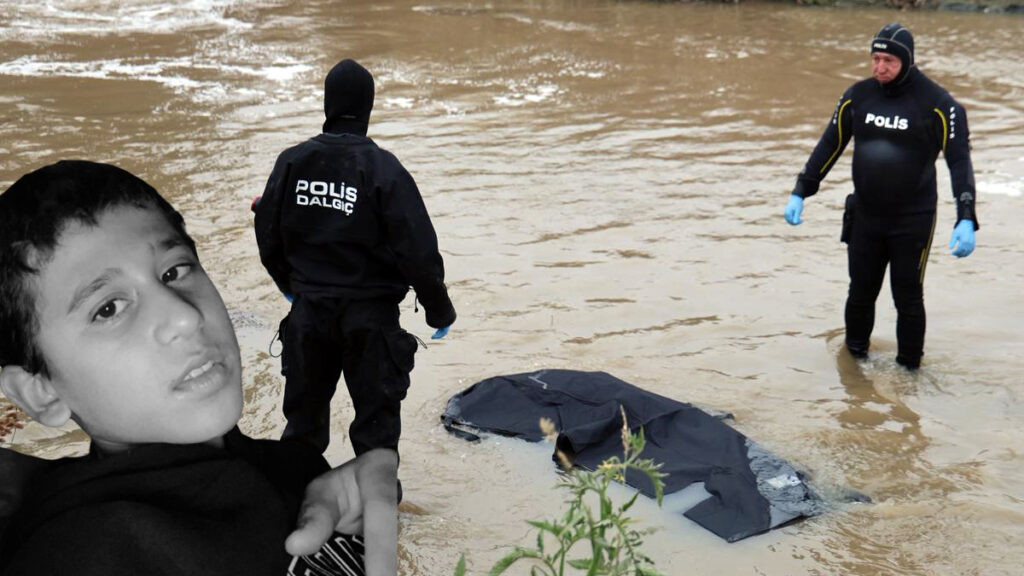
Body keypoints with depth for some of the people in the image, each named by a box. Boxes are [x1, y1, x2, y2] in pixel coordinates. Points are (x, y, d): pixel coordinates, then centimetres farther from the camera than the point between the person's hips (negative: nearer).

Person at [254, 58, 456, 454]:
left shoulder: (292, 162, -3)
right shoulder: (383, 169, -15)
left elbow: (268, 236, 6)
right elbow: (418, 249, -15)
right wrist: (439, 309, -2)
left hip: (309, 310, 4)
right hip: (370, 317, -4)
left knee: (304, 413, 21)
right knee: (376, 421, 7)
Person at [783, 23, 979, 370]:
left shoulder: (936, 103, -11)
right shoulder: (857, 96, 1)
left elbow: (959, 160, -12)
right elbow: (829, 146, 8)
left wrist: (966, 220, -22)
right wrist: (800, 193, 4)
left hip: (913, 221, -3)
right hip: (864, 217, 3)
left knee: (908, 299, 4)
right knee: (861, 293, 12)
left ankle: (909, 370, 20)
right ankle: (854, 358, 31)